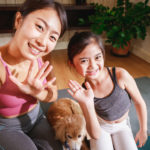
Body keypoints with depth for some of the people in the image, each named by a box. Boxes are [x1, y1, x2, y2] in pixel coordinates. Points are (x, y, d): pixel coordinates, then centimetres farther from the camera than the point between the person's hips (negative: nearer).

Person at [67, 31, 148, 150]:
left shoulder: (121, 75, -30)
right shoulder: (84, 91, -26)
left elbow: (139, 102, -13)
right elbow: (95, 135, -26)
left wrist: (143, 131, 0)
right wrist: (87, 104, -41)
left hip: (122, 126, 1)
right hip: (100, 127, -1)